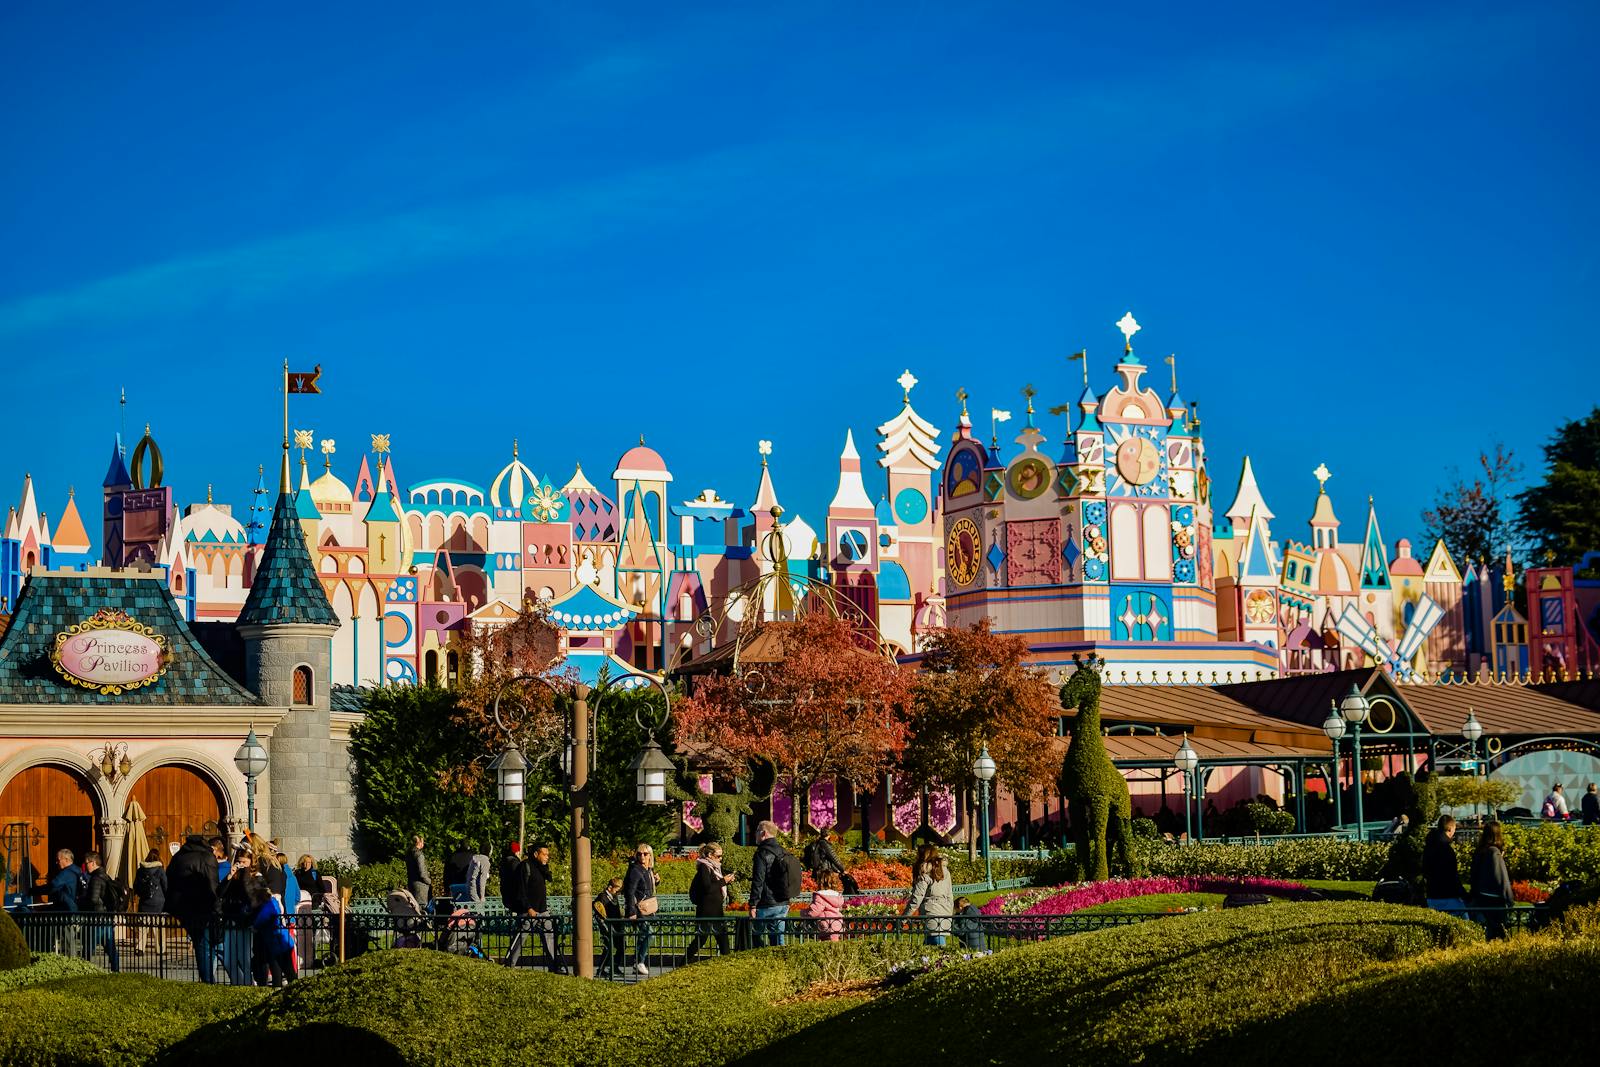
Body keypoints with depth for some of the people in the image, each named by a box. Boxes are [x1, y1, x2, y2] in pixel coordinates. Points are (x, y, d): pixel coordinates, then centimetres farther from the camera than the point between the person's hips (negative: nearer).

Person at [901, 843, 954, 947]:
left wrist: (904, 916, -4)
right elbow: (950, 896, 19)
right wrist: (950, 914, 27)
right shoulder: (945, 871, 14)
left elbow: (916, 899, -10)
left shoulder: (925, 874, -8)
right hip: (946, 915, 7)